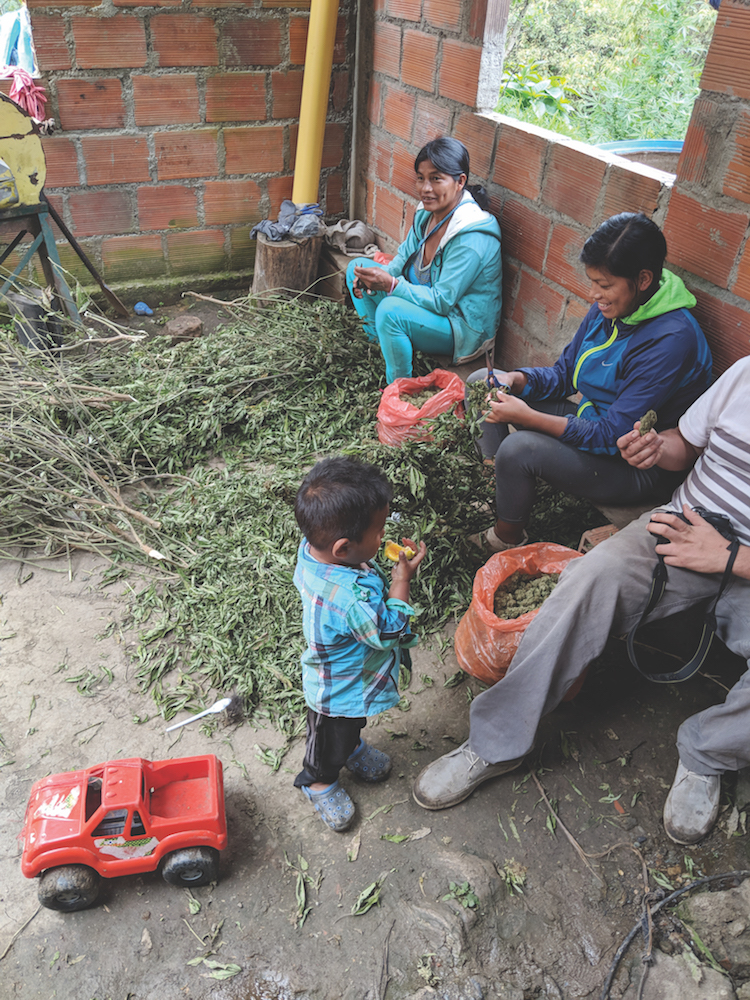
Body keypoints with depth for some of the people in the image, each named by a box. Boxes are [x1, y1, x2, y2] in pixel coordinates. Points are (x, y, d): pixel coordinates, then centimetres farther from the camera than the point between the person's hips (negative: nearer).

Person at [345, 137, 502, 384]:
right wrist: (377, 278, -11)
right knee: (357, 267, 8)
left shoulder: (471, 238, -30)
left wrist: (391, 285, -34)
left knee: (390, 310, -36)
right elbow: (405, 254, 8)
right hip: (425, 298, 9)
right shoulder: (429, 210, -4)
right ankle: (379, 344, 6)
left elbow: (442, 301, -30)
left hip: (464, 327, -9)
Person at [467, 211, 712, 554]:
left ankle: (505, 539, -4)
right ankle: (491, 490, 3)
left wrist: (528, 417, -32)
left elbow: (613, 436, -29)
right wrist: (516, 380, -14)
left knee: (519, 448, -33)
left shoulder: (672, 340, -29)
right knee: (481, 381, 5)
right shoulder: (609, 308, -4)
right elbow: (562, 374, 7)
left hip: (636, 469, -9)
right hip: (591, 422, 9)